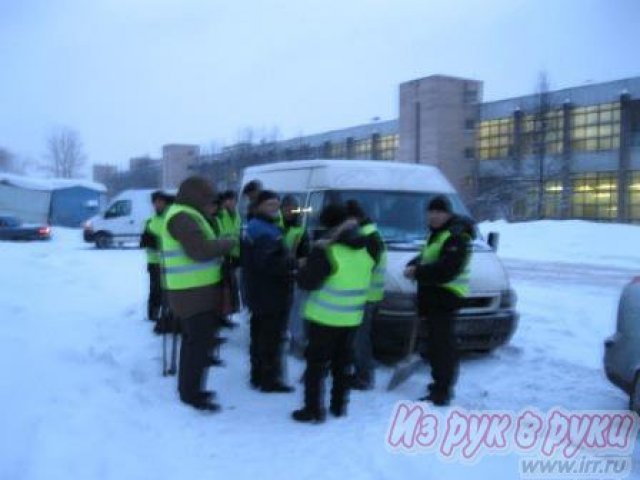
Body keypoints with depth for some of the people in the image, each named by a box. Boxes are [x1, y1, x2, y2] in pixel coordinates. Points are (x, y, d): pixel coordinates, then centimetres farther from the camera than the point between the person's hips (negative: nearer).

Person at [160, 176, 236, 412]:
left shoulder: (182, 215, 17)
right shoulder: (183, 217, -18)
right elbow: (201, 250, -25)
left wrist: (220, 245, 7)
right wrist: (227, 243, -11)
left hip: (193, 290, 11)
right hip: (195, 292, -11)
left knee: (193, 341, 19)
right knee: (199, 343, -6)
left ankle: (188, 389, 31)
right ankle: (192, 394, 1)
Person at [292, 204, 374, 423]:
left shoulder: (326, 249, -18)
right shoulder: (365, 249, 5)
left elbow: (307, 281, -17)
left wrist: (304, 268, 3)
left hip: (325, 316, -6)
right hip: (352, 317, 6)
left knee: (316, 363, 3)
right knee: (342, 363, 17)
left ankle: (313, 409, 5)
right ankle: (339, 405, 26)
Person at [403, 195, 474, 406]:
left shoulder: (456, 236, -15)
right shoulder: (437, 232, 19)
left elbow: (446, 270, -25)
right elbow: (426, 256, 26)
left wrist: (418, 272, -20)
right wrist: (414, 265, 4)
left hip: (445, 296, -10)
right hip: (434, 295, 10)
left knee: (442, 344, -9)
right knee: (438, 342, 16)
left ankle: (441, 392, -6)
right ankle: (442, 383, 28)